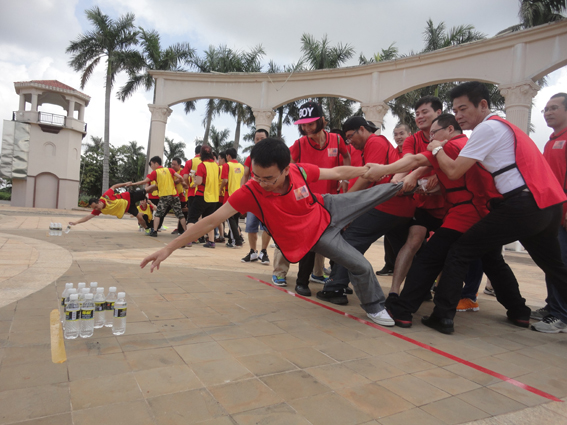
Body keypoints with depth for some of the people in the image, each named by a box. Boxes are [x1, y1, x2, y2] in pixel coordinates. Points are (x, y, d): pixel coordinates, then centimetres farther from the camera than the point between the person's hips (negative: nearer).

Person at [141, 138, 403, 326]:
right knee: (361, 266, -8)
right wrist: (170, 248, -29)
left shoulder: (300, 171, -24)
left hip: (328, 209, 4)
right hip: (313, 236, -3)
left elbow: (337, 172, -6)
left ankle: (400, 184, 43)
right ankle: (374, 308, 19)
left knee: (383, 192, 10)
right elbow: (212, 220, -29)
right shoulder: (251, 193, -31)